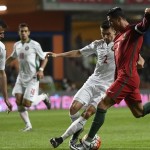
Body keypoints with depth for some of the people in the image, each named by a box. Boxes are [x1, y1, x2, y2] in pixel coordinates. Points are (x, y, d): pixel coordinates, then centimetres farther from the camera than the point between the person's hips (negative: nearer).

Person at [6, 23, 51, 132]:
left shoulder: (34, 45, -9)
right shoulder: (17, 45, 8)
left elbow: (44, 58, -2)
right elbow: (12, 57, 27)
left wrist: (41, 70, -16)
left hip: (33, 78, -6)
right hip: (21, 77, 6)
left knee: (27, 103, -13)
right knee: (19, 101, -6)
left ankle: (44, 97, 16)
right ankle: (28, 125, 6)